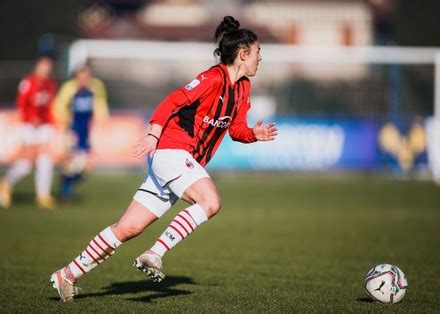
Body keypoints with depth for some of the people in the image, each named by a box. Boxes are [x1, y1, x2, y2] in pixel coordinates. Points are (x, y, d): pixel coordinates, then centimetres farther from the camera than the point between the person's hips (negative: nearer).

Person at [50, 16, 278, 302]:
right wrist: (154, 134, -29)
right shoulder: (214, 78, -12)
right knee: (211, 202, -29)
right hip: (171, 151, -9)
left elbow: (236, 129, 21)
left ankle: (69, 274, 9)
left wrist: (255, 134, 1)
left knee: (129, 228, 5)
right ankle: (154, 255, -26)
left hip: (187, 162, 9)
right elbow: (174, 101, -18)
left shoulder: (243, 87, 15)